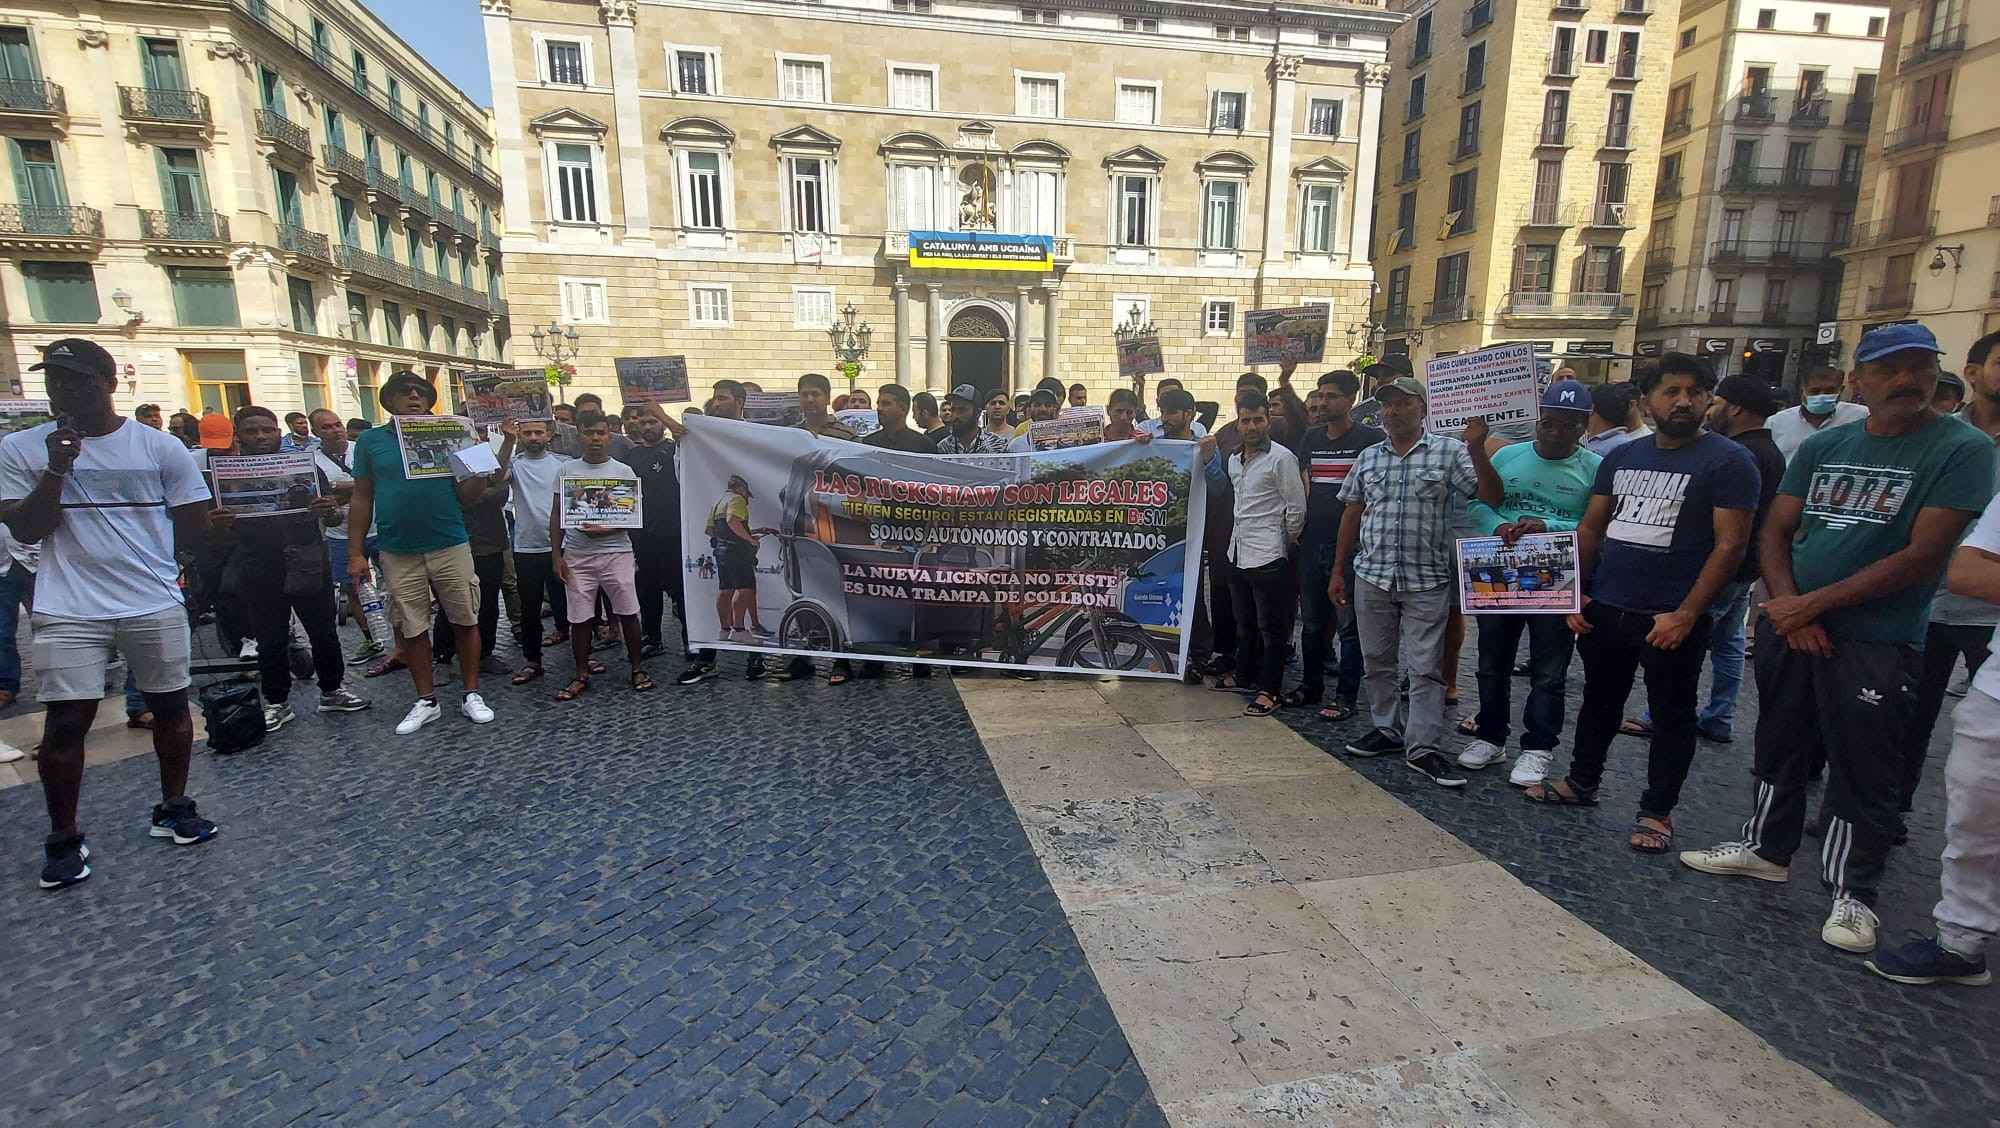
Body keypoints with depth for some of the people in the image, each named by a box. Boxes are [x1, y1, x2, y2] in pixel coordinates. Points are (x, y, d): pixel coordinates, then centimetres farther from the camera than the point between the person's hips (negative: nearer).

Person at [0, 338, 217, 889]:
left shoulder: (159, 446, 1)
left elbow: (195, 527, 4)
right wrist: (56, 469, -13)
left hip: (155, 603, 0)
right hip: (68, 611, 0)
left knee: (170, 705, 9)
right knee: (65, 722, 1)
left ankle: (173, 808, 26)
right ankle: (63, 839, 16)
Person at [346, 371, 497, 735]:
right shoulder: (371, 441, 6)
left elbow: (466, 496, 4)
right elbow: (362, 498, 8)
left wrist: (481, 470, -17)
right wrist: (355, 552, 4)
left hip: (450, 546, 0)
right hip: (398, 553, 1)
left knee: (465, 622, 4)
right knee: (412, 629, 8)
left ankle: (472, 694, 17)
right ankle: (426, 701, 20)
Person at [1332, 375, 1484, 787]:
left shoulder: (1449, 452, -2)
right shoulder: (1368, 457, 9)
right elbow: (1352, 515, 12)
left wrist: (1477, 448, -22)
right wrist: (1338, 571, 11)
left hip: (1427, 580, -4)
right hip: (1372, 577, 4)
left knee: (1426, 667, 1)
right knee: (1376, 662, 13)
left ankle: (1423, 748, 9)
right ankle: (1388, 728, 29)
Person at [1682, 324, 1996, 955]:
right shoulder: (1823, 446, 7)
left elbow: (1923, 555, -14)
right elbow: (1776, 530, 6)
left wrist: (1814, 604, -16)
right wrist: (1788, 605, -8)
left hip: (1876, 642, -4)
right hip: (1789, 627, 5)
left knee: (1862, 772, 5)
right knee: (1779, 747, 16)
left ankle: (1853, 893, 20)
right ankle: (1766, 848, 33)